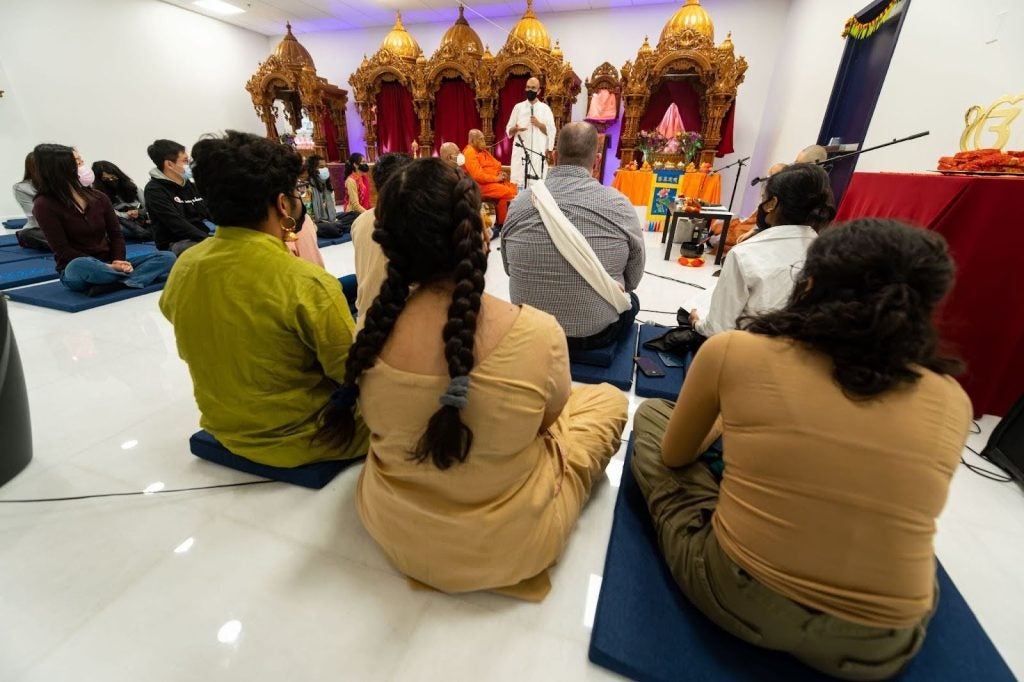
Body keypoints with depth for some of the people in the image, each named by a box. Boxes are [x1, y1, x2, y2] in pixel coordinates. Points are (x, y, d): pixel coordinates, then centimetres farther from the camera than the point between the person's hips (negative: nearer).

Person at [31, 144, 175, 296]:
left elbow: (116, 235, 7)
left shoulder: (98, 197, 9)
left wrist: (118, 262, -13)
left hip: (108, 266, 5)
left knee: (168, 258, -16)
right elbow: (63, 252, -10)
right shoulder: (44, 205, -5)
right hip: (75, 271, -5)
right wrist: (106, 266, -21)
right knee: (81, 266, -42)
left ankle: (115, 282, -32)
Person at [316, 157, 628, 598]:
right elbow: (549, 417, -9)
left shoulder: (373, 331, -21)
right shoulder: (538, 332, -31)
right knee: (608, 397, 14)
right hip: (511, 546, -3)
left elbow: (392, 416, -1)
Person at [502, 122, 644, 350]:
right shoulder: (619, 205, -16)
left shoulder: (519, 202, -10)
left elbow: (510, 269, 3)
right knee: (631, 301, 31)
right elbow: (633, 279, -4)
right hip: (597, 332, -2)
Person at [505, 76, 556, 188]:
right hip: (520, 151, 1)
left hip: (538, 151, -1)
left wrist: (539, 124, -11)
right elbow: (508, 129, 11)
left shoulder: (545, 108, 8)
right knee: (518, 182, -4)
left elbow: (551, 131, 4)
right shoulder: (518, 107, 12)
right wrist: (515, 129, -10)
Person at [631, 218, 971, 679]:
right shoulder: (952, 401, -4)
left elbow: (673, 456, 3)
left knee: (650, 413, 14)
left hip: (734, 597, -3)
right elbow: (902, 511, 15)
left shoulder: (733, 351, -14)